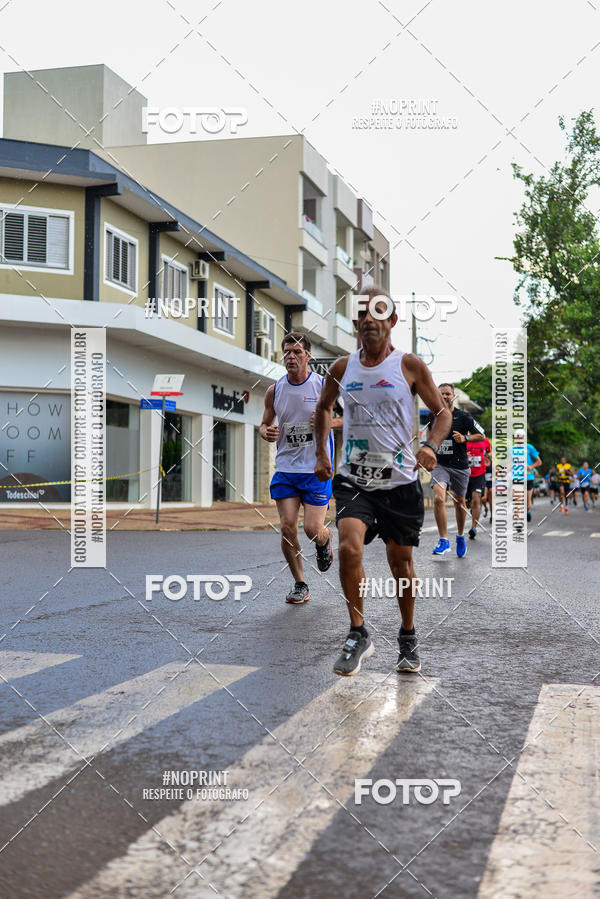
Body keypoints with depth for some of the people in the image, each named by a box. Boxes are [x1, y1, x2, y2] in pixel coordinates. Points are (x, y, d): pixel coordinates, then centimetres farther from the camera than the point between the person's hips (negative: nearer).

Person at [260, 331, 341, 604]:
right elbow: (265, 423, 17)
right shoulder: (274, 390, 5)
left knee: (313, 530, -7)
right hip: (285, 469, 3)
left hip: (317, 469, -3)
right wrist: (266, 432, -8)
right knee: (287, 528, -3)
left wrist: (328, 422, -17)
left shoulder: (324, 386, -5)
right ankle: (300, 584, 14)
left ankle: (325, 540, 31)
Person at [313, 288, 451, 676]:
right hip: (353, 479, 1)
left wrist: (431, 446, -16)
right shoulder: (343, 368, 4)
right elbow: (324, 407, 23)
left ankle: (408, 637, 30)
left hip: (400, 481, -1)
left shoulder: (410, 365, -3)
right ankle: (359, 634, -4)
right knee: (349, 546, -20)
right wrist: (322, 454, 13)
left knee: (401, 560, 9)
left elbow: (443, 412, 3)